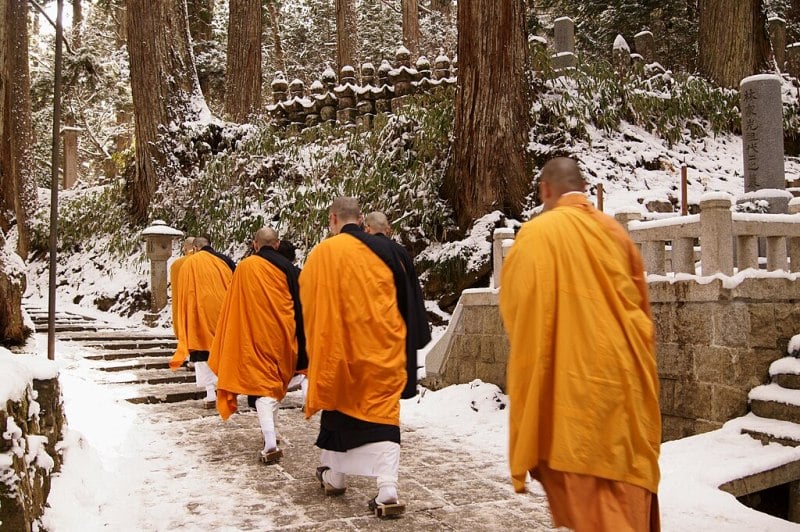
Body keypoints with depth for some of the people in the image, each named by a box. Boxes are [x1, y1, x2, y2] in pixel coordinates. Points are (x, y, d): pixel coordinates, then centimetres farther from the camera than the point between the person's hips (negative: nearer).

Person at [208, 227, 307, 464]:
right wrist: (298, 343, 8)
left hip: (256, 336, -3)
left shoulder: (245, 267, -3)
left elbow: (234, 307, 2)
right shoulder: (287, 267, 1)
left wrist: (236, 345, 12)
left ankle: (270, 444, -19)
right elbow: (297, 305, 2)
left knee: (262, 385, -5)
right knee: (276, 383, 20)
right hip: (282, 336, 3)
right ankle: (272, 433, 31)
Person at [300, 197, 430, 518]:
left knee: (338, 408, 18)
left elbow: (308, 307, 4)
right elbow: (408, 299, 7)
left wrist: (313, 352, 15)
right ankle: (387, 491, -14)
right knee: (382, 413, -1)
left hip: (336, 347, 0)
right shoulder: (384, 250, 1)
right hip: (383, 348, 0)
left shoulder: (320, 255, -2)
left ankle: (335, 477, 32)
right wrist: (413, 339, 18)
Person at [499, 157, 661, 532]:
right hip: (622, 372, 5)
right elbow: (641, 307, 15)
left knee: (582, 491, 5)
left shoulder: (536, 234, -8)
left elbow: (514, 307, -9)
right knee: (624, 491, 14)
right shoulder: (614, 231, 8)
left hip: (571, 377, -5)